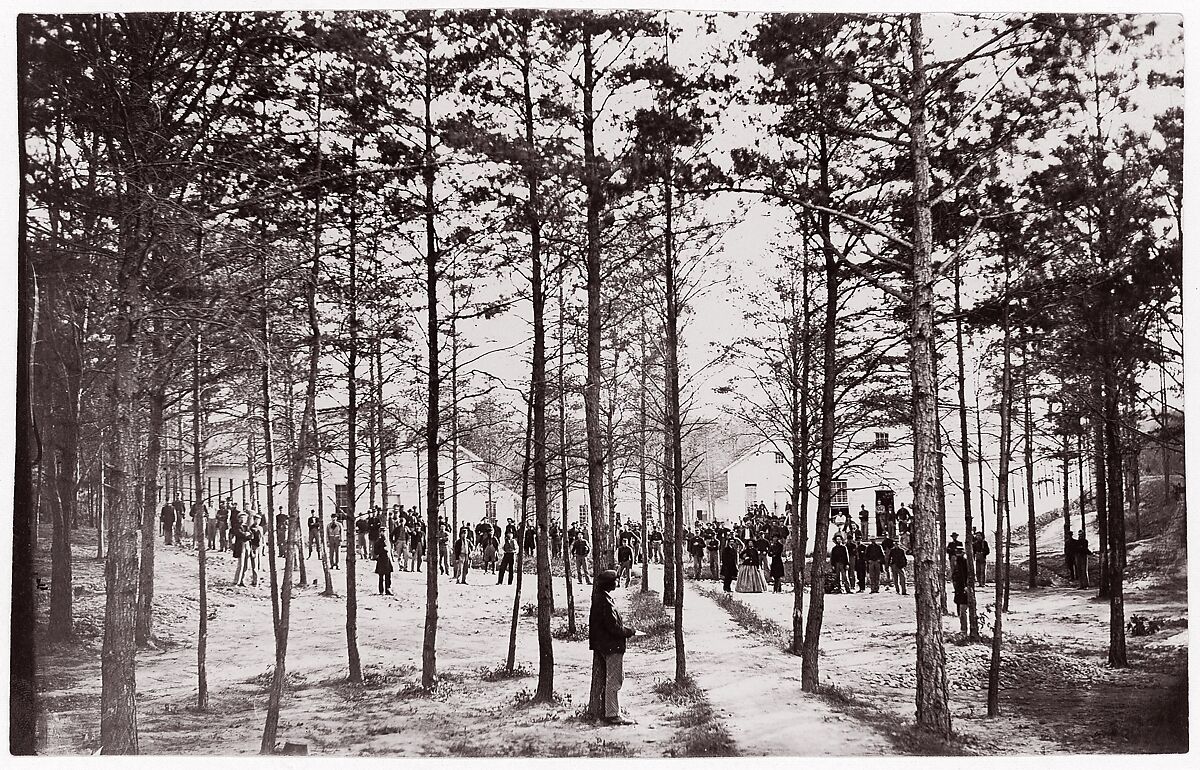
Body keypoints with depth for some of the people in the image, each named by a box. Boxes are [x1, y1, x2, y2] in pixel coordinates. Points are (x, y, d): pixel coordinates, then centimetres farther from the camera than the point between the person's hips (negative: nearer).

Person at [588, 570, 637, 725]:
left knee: (599, 679, 17)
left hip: (599, 645, 10)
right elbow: (613, 626, -23)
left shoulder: (597, 597, 8)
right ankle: (612, 715, -1)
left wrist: (624, 628, 14)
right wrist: (629, 631, -8)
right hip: (612, 645, -10)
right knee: (613, 680, -4)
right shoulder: (606, 601, -22)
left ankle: (594, 711, 25)